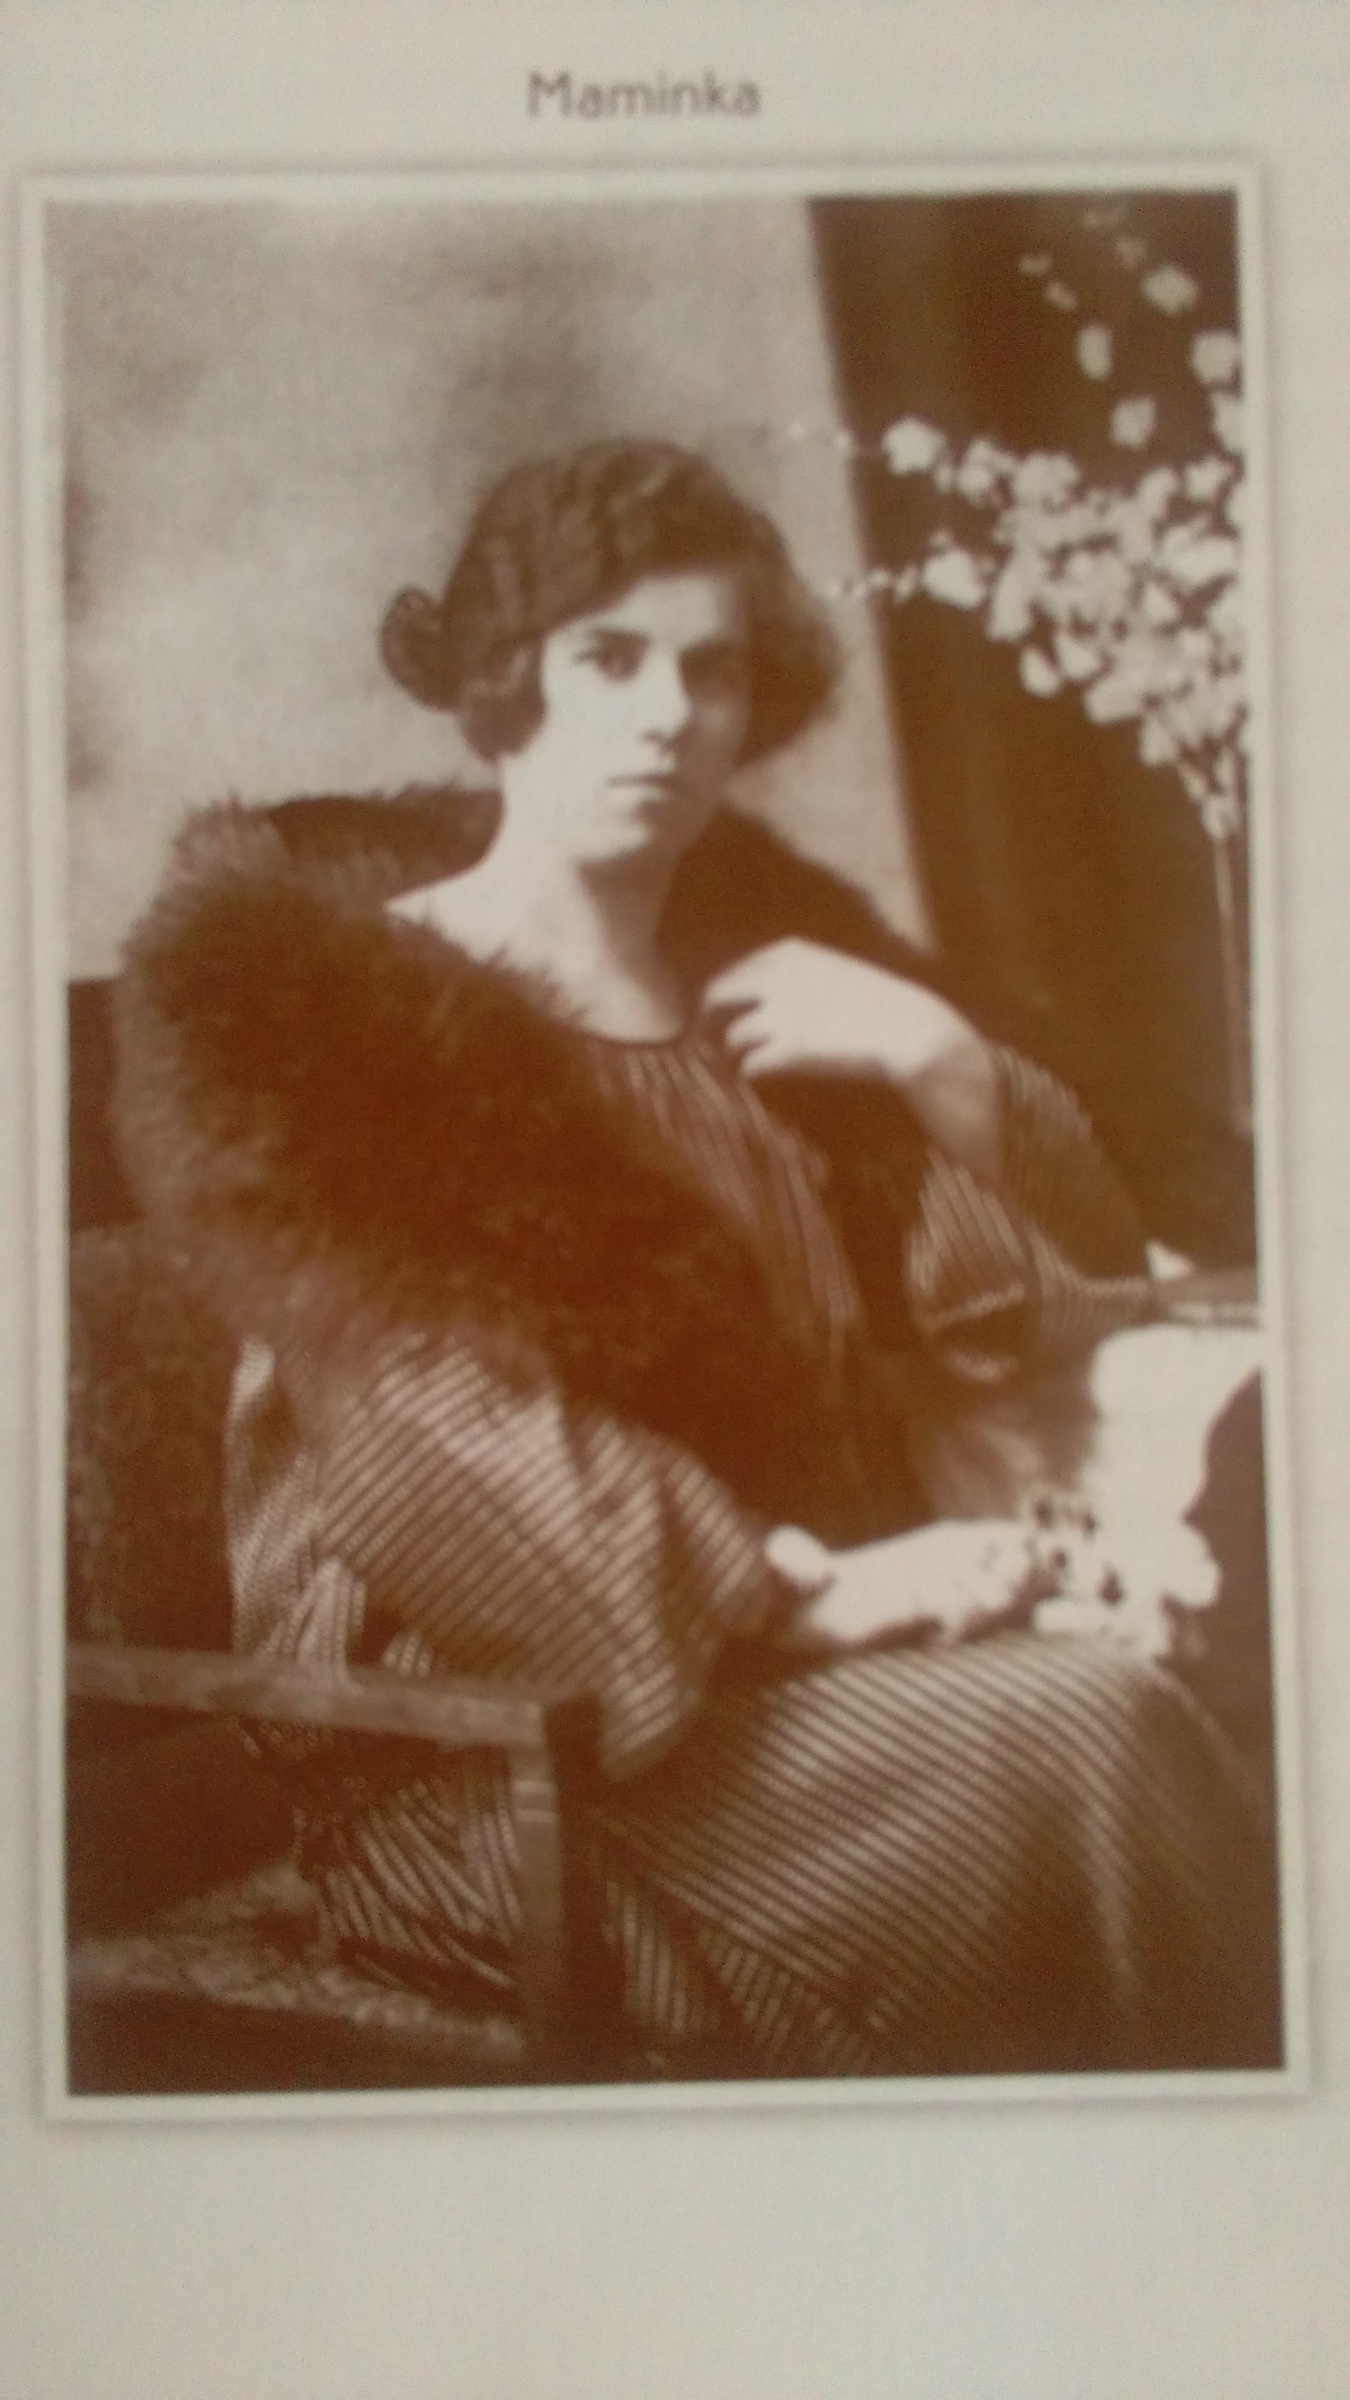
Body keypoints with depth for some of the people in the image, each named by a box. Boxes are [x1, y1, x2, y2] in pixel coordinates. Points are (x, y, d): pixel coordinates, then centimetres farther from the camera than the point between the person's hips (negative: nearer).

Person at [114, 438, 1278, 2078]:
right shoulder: (312, 1007, -3)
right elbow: (430, 1432, -16)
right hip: (488, 1742, -5)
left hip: (799, 1670, 5)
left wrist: (945, 1065, -3)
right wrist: (812, 1586, -23)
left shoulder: (776, 949, 15)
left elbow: (1042, 1312, 15)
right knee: (1072, 1744, -27)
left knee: (1133, 1719, -25)